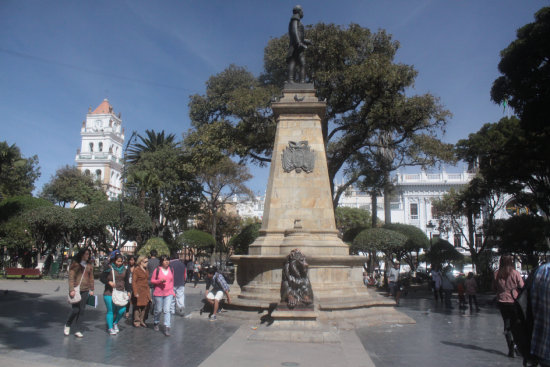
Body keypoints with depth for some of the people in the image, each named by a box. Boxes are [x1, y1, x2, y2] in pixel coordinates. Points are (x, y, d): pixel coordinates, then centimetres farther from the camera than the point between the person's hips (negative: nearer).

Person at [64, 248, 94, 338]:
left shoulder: (89, 266, 12)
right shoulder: (75, 264, -1)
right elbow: (71, 277, -6)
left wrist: (91, 290, 9)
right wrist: (71, 289, -13)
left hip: (85, 291, 4)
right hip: (75, 290, -4)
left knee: (81, 310, 4)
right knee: (75, 309, -7)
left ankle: (78, 330, 11)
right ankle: (67, 325, 20)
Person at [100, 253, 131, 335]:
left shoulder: (124, 269, 11)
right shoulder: (109, 268, -4)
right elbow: (102, 278, -2)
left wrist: (128, 291, 14)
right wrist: (109, 282, -18)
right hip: (109, 294, -4)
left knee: (122, 310, -3)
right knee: (110, 311, -2)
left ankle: (115, 323, 23)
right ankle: (110, 328, 12)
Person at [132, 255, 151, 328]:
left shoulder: (146, 270, 15)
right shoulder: (136, 270, -9)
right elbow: (133, 282, -12)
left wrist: (148, 291, 15)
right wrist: (135, 292, -18)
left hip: (146, 291, 7)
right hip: (139, 291, -7)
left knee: (145, 306, 7)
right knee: (138, 306, 0)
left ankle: (142, 320, 20)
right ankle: (136, 321, 12)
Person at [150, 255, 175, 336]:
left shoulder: (171, 270, 5)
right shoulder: (157, 270, -5)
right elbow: (152, 280, -3)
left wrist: (172, 290, 14)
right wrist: (160, 281, -19)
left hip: (169, 293, 2)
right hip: (158, 293, -1)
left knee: (167, 310, -7)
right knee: (158, 310, 11)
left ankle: (167, 328, -6)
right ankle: (156, 323, 37)